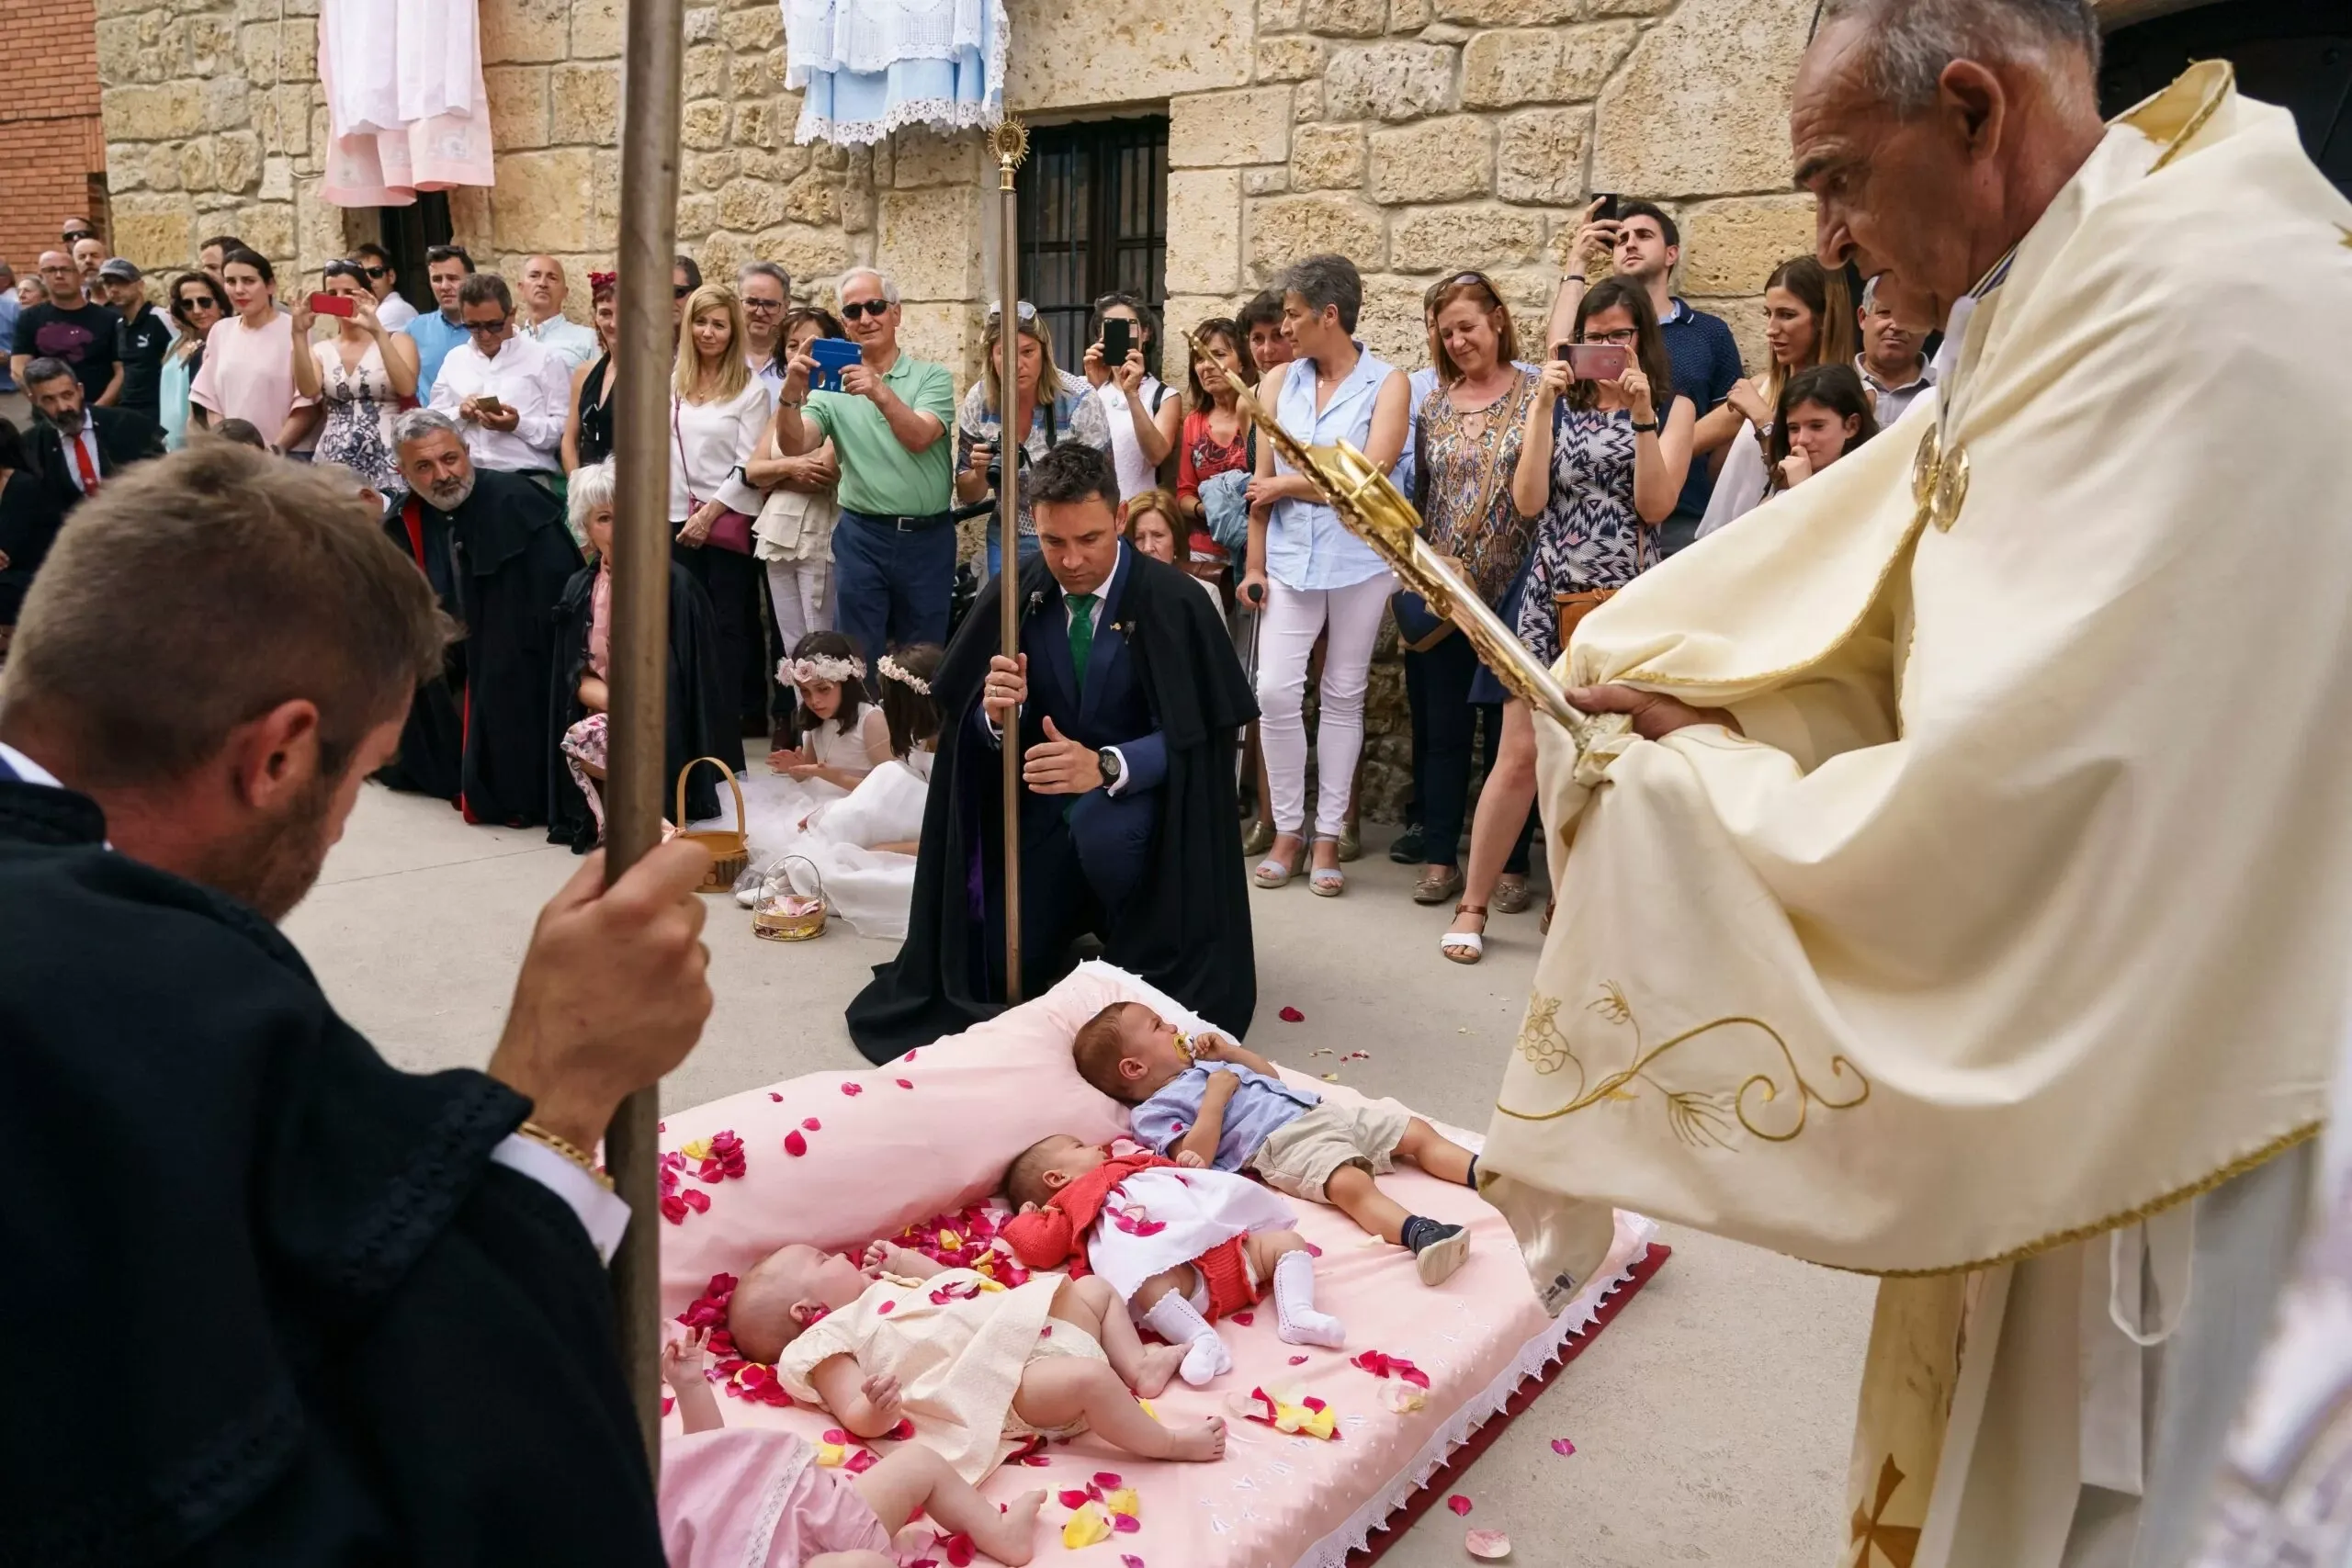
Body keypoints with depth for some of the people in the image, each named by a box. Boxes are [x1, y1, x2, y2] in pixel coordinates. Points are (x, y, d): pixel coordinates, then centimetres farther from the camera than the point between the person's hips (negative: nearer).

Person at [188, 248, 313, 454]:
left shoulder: (293, 330, -7)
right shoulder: (220, 331, 10)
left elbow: (306, 403, -9)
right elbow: (210, 399, 14)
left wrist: (274, 450, -13)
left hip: (287, 456, -5)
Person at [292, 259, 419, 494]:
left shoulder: (396, 341, 5)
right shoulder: (321, 351, 12)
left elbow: (407, 388, -15)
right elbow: (308, 390, -8)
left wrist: (378, 331, -21)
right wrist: (300, 333, -15)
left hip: (385, 463, -2)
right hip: (333, 462, 3)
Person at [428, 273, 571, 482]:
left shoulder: (545, 359, 8)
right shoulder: (453, 359, 22)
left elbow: (567, 429, 0)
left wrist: (520, 425, -14)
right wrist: (459, 414, 2)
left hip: (529, 479, -3)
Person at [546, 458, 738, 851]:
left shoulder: (675, 583, -9)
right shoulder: (580, 589, 5)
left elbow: (689, 679, -8)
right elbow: (577, 676, 3)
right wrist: (621, 701, -15)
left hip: (666, 733, -4)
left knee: (590, 743, -28)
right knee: (581, 742, -27)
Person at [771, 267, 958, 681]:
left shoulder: (932, 377, 1)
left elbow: (918, 438, -17)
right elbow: (793, 446, -8)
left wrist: (880, 393, -34)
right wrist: (791, 393, -27)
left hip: (928, 537, -1)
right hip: (861, 536, 1)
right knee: (858, 660, 5)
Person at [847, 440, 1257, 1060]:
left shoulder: (1169, 601, -19)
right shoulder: (1016, 593, -8)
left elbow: (1187, 734, -21)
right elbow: (982, 723, -3)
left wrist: (1105, 767, -40)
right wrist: (997, 713, -29)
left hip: (1135, 791, -4)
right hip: (1044, 802, 4)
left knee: (1102, 829, -38)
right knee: (1002, 971, -2)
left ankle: (1140, 957, -6)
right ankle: (1080, 909, 32)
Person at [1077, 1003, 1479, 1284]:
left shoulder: (1203, 1063, 31)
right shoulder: (1155, 1111, 3)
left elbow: (1271, 1075, 36)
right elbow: (1194, 1159, -14)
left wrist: (1229, 1052, 21)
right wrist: (1216, 1094, -11)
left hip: (1322, 1112, 9)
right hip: (1282, 1144, -9)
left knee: (1417, 1131, -1)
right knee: (1351, 1184, -36)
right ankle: (1421, 1234, -55)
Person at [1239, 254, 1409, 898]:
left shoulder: (1386, 384, -4)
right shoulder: (1278, 381, 6)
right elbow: (1262, 480, 4)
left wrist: (1289, 485, -5)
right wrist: (1255, 565, 1)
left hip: (1359, 561, -2)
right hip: (1291, 560, 3)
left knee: (1344, 697, 7)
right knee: (1276, 691, -6)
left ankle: (1328, 835, 15)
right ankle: (1288, 829, 9)